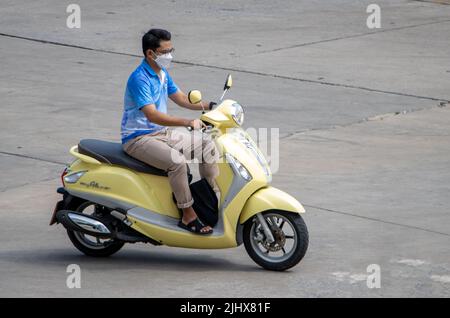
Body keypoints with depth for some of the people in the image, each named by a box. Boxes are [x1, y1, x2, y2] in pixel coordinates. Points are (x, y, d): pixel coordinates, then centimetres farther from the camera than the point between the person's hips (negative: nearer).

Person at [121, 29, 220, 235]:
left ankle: (217, 200, 16)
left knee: (208, 146, 7)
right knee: (177, 160, -33)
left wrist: (210, 106, 5)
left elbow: (181, 99, 20)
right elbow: (152, 115, -32)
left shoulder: (162, 74, 8)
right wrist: (187, 123, -40)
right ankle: (188, 216, -24)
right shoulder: (139, 79, -22)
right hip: (138, 138, -10)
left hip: (161, 133, 10)